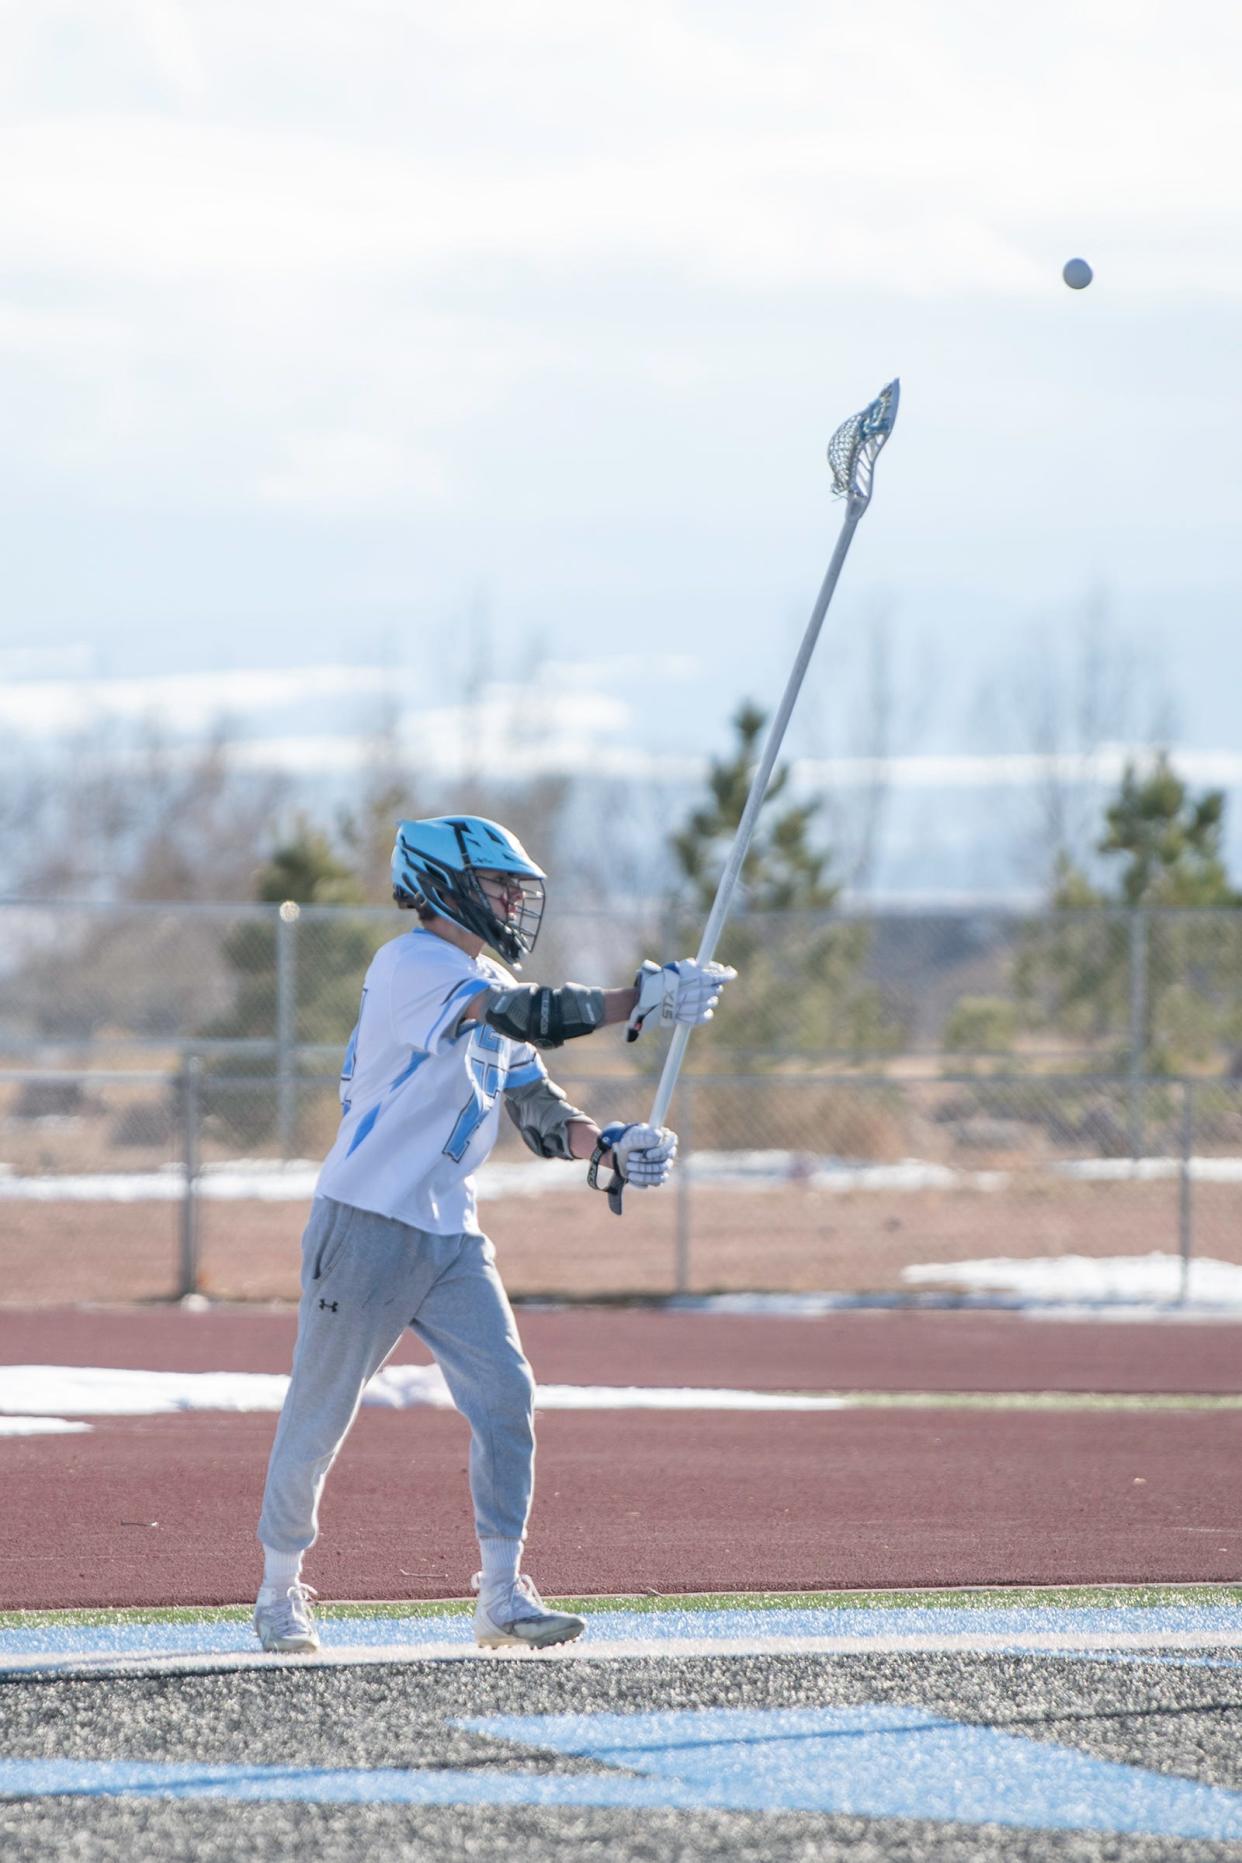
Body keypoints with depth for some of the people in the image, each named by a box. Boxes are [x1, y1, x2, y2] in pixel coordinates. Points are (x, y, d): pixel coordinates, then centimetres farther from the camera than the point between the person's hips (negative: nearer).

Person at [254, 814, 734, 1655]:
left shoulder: (490, 986, 14)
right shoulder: (412, 964, -14)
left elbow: (538, 1109, 12)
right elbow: (531, 1016, -27)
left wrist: (605, 1146, -7)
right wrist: (645, 998, -28)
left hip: (452, 1237, 8)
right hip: (368, 1228, -8)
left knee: (507, 1398, -6)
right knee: (320, 1417, 2)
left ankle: (502, 1596, -2)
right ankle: (280, 1590, 19)